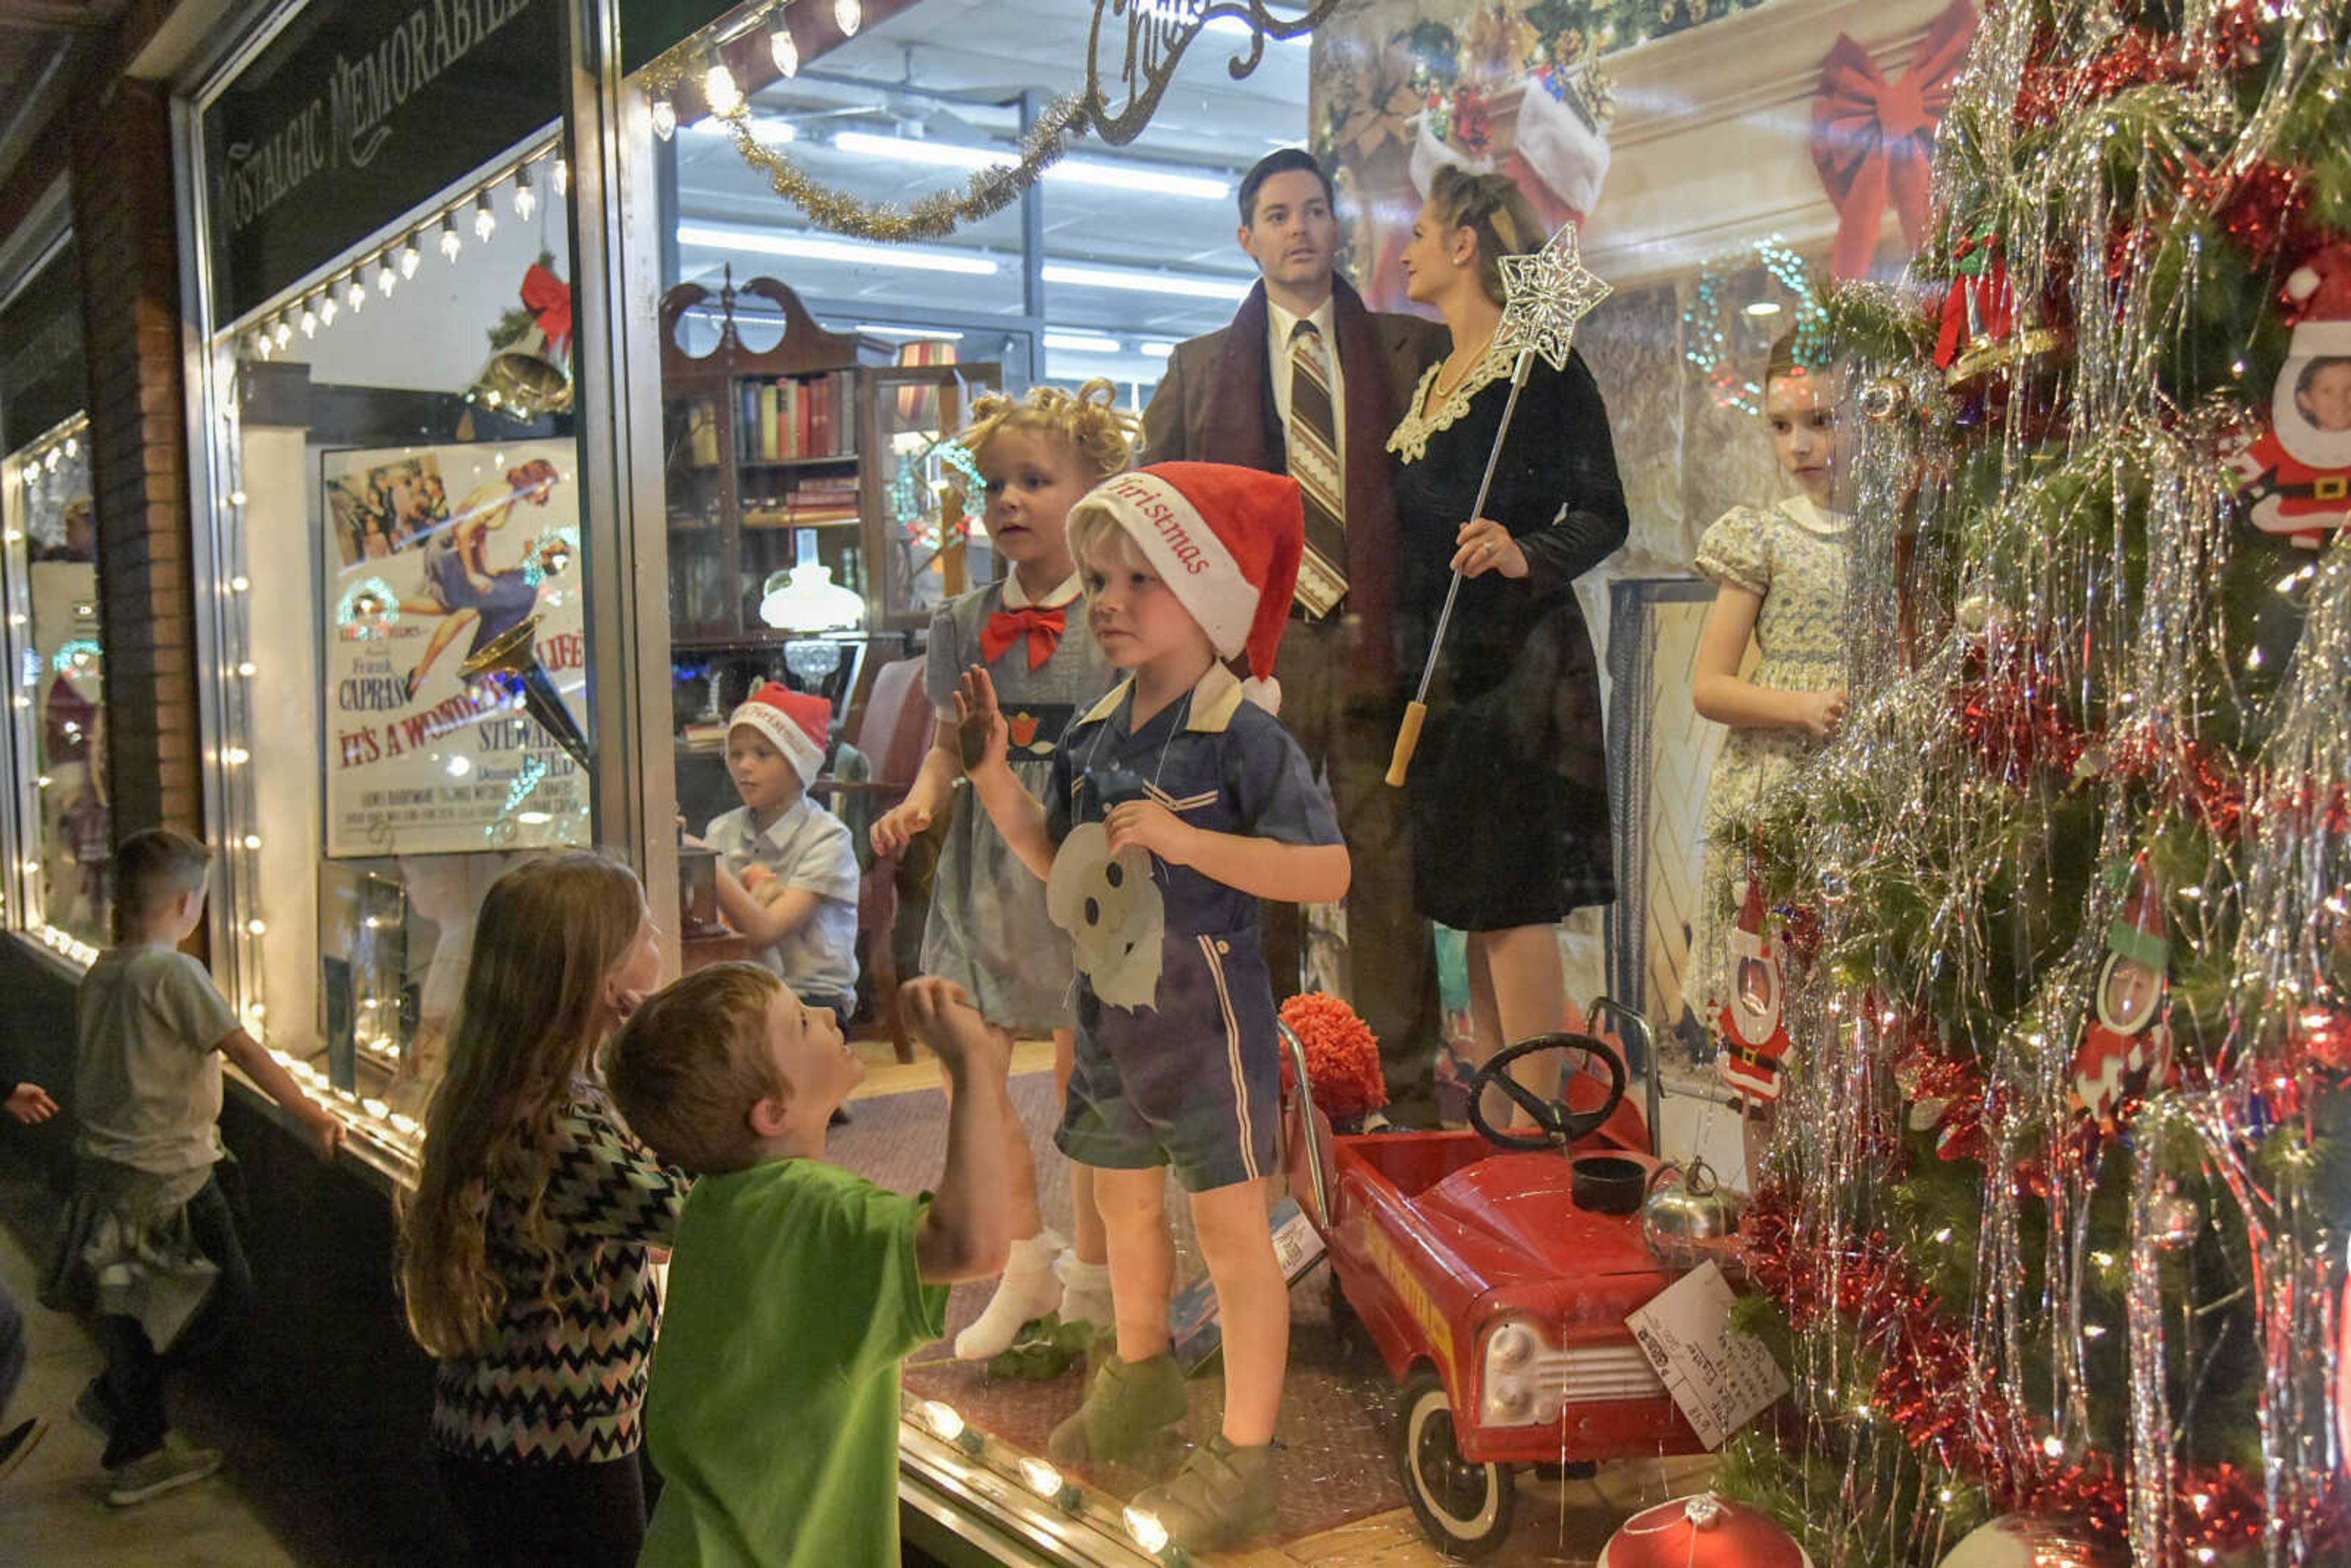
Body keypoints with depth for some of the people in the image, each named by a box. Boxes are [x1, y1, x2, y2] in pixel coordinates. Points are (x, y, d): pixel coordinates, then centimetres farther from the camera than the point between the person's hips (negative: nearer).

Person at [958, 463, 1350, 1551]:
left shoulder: (1242, 734, -19)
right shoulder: (1095, 732, 2)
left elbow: (1328, 872, -24)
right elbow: (1059, 864, 10)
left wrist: (1187, 839, -32)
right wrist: (994, 776, -2)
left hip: (1205, 1012, -7)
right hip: (1110, 1006, 7)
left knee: (1230, 1224, 3)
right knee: (1123, 1200, 23)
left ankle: (1244, 1454, 17)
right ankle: (1139, 1378, 48)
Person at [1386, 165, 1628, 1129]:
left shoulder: (1543, 364, -7)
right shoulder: (1429, 380, 18)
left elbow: (1602, 513, -12)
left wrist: (1528, 557, -28)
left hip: (1514, 658, -9)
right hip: (1442, 660, 9)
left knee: (1511, 894, -9)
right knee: (1469, 894, 10)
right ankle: (1492, 1119, 17)